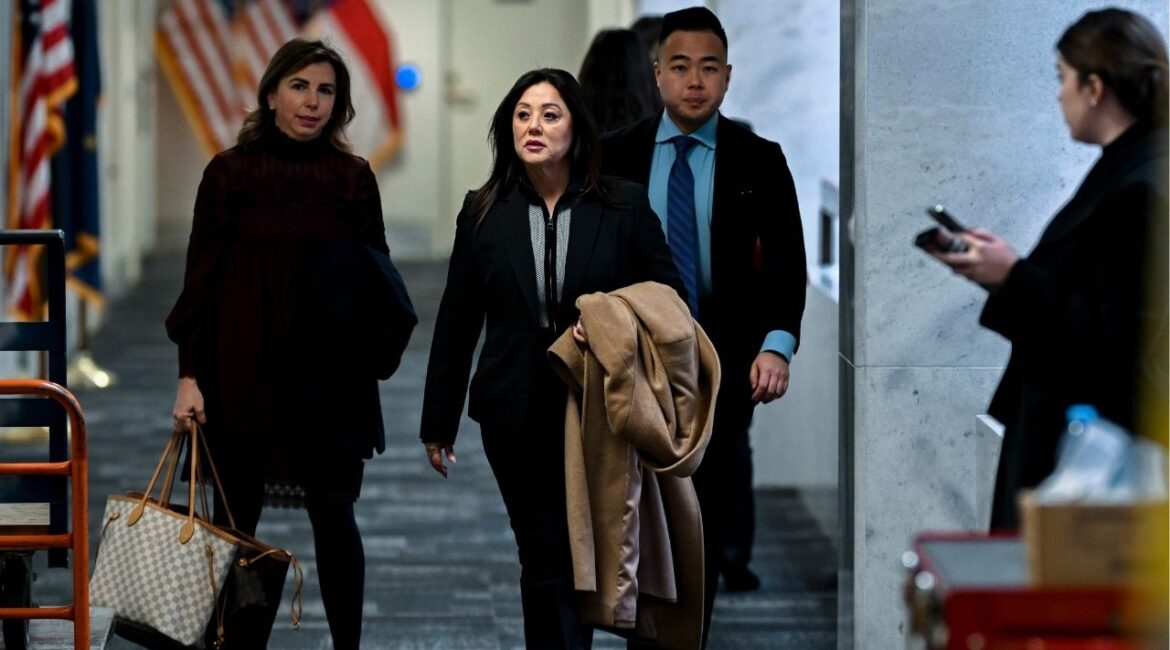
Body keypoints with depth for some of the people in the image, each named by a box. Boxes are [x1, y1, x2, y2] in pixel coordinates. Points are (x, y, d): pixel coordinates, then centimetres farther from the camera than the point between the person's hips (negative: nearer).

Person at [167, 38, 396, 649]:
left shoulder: (353, 176, 4)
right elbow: (202, 278, 0)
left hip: (330, 376, 1)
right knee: (235, 516, 2)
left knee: (333, 515, 4)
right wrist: (190, 375, -6)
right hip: (244, 370, -1)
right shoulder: (231, 171, 1)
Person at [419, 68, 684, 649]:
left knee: (585, 554, 9)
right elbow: (456, 322, 7)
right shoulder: (484, 213, 3)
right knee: (544, 560, 0)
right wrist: (438, 421, 8)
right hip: (517, 417, 0)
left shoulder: (625, 207, -1)